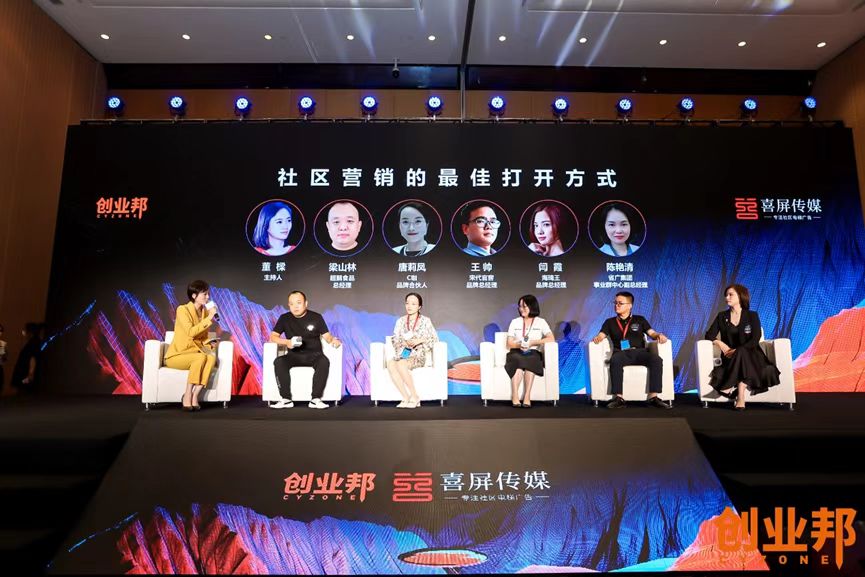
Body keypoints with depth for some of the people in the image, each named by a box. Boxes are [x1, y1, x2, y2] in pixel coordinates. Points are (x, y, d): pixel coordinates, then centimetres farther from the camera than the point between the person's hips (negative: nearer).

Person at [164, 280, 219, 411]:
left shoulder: (205, 311, 7)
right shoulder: (183, 310, -11)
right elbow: (191, 332, -25)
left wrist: (209, 343, -5)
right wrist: (209, 318, -23)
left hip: (194, 353, 5)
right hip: (176, 355, -5)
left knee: (212, 357, -28)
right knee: (201, 357, -34)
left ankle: (195, 396, -26)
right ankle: (187, 395, -24)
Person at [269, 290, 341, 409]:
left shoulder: (316, 317, 3)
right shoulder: (284, 318, 6)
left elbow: (326, 336, 2)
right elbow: (273, 336, 4)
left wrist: (333, 340, -22)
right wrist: (287, 342, -15)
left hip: (314, 354, -1)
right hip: (294, 355, 2)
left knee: (324, 362, -35)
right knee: (279, 362, -30)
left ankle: (316, 399, -32)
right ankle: (286, 399, -26)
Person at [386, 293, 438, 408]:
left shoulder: (425, 320, 5)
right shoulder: (400, 321, 14)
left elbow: (435, 338, 3)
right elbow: (395, 341, 12)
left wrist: (419, 341, -11)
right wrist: (404, 343, -10)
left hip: (418, 355, -3)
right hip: (402, 354, 3)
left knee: (401, 364, -36)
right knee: (390, 364, -32)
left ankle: (414, 397, -24)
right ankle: (407, 399, -32)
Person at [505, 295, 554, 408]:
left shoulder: (541, 322, 8)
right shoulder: (515, 322, 13)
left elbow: (551, 339, -6)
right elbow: (509, 343, 9)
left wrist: (532, 342, -15)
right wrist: (519, 345, -14)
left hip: (533, 354, -1)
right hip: (516, 353, 1)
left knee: (530, 360, -36)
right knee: (518, 359, -35)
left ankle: (527, 397, -41)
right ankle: (515, 397, -40)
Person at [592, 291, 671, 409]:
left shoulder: (639, 320, 23)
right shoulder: (610, 322, 22)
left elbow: (652, 333, 14)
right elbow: (601, 335, 10)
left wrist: (659, 335, -9)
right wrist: (597, 338, -14)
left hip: (639, 352, 1)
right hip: (621, 353, -1)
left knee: (656, 359, -30)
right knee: (615, 361, -38)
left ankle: (653, 397, -30)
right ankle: (619, 398, -38)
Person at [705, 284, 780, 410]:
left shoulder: (752, 316, 3)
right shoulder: (722, 316, 10)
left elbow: (755, 340, -9)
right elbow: (709, 335, 6)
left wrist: (737, 351, -21)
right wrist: (720, 344, -15)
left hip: (751, 355, -1)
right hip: (731, 357, 1)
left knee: (741, 353, -37)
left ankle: (730, 387, -34)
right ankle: (740, 397, -36)